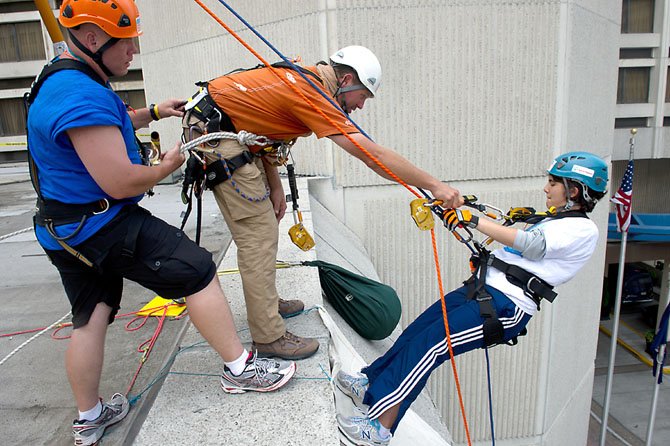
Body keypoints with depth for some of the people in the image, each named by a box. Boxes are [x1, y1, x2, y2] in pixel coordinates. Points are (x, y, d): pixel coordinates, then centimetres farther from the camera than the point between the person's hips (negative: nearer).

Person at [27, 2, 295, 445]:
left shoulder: (64, 81, 12)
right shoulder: (83, 96, -23)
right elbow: (120, 182, -27)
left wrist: (151, 113, 22)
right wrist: (168, 165, -8)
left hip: (66, 232, 11)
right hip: (103, 225, -10)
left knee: (90, 318, 17)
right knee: (199, 273, -6)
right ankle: (240, 369, 6)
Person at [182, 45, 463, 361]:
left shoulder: (301, 77, 7)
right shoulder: (312, 93, -21)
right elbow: (372, 154, -26)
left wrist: (275, 187, 5)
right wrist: (434, 185, -21)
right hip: (214, 132, -10)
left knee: (260, 228, 16)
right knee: (259, 236, -9)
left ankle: (268, 302, 30)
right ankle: (269, 337, 0)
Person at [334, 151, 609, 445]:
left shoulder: (583, 230, -4)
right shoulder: (553, 222, 25)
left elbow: (533, 245, -21)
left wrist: (475, 221, -24)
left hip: (507, 306, -9)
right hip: (481, 288, 9)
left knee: (428, 344, -20)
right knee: (415, 332, -1)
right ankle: (370, 383, 9)